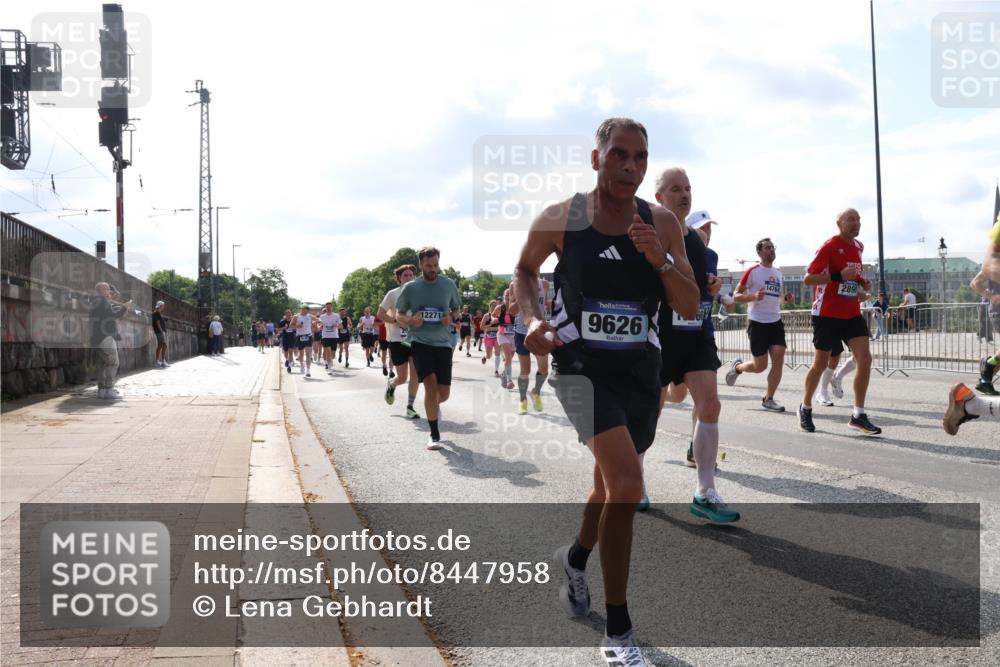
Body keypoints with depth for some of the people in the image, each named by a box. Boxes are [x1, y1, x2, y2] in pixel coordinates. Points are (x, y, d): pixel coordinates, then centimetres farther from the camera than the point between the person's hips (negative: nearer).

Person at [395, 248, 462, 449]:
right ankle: (434, 435, -6)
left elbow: (457, 309, 16)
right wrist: (410, 321, -15)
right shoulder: (410, 287, -1)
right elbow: (399, 315, 7)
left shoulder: (449, 284, 3)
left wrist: (452, 318, -7)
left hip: (443, 343, 2)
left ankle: (434, 405, 42)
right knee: (431, 385, -19)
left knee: (444, 393, 2)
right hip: (419, 341, -2)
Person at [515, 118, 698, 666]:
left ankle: (576, 557, 54)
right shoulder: (559, 220, -7)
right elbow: (524, 270, 11)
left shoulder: (662, 224, -1)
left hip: (640, 368, 4)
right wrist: (532, 319, -7)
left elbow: (690, 308, -2)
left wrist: (660, 260, -19)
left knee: (612, 484, 21)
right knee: (626, 486, -22)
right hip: (581, 365, -4)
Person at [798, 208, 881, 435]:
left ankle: (858, 415, -4)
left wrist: (861, 282, 7)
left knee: (865, 359, -9)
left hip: (852, 313, 6)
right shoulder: (829, 247, -11)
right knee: (821, 364, 4)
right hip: (827, 313, -6)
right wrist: (838, 276, -27)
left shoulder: (858, 246, 11)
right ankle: (805, 408, 25)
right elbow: (808, 278, -16)